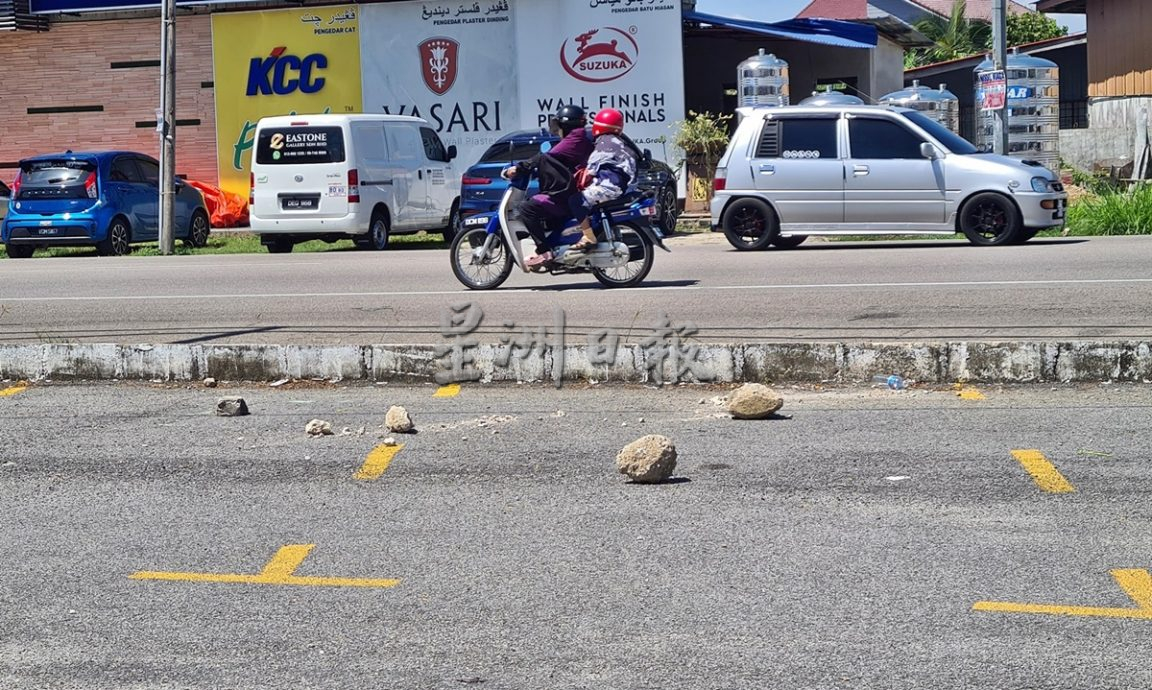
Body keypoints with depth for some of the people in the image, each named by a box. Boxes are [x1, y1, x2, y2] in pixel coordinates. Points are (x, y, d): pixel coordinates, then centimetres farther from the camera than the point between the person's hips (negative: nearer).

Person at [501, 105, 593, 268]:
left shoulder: (575, 140, -11)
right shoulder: (584, 142, 20)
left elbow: (545, 159, -20)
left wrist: (519, 168, -21)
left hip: (568, 197, -11)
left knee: (528, 208, -19)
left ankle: (544, 252, -25)